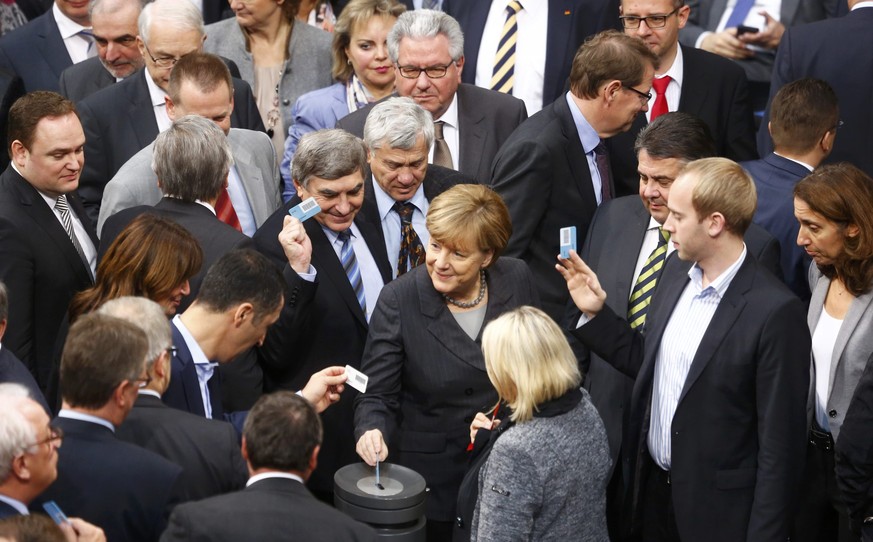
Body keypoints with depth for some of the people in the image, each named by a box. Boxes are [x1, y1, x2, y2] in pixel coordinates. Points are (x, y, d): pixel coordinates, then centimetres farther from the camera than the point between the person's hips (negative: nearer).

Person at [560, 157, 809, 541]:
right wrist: (595, 312, 0)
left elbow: (780, 442, -18)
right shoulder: (676, 271, 1)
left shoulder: (774, 311, -22)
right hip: (652, 489, 7)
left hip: (715, 508, -6)